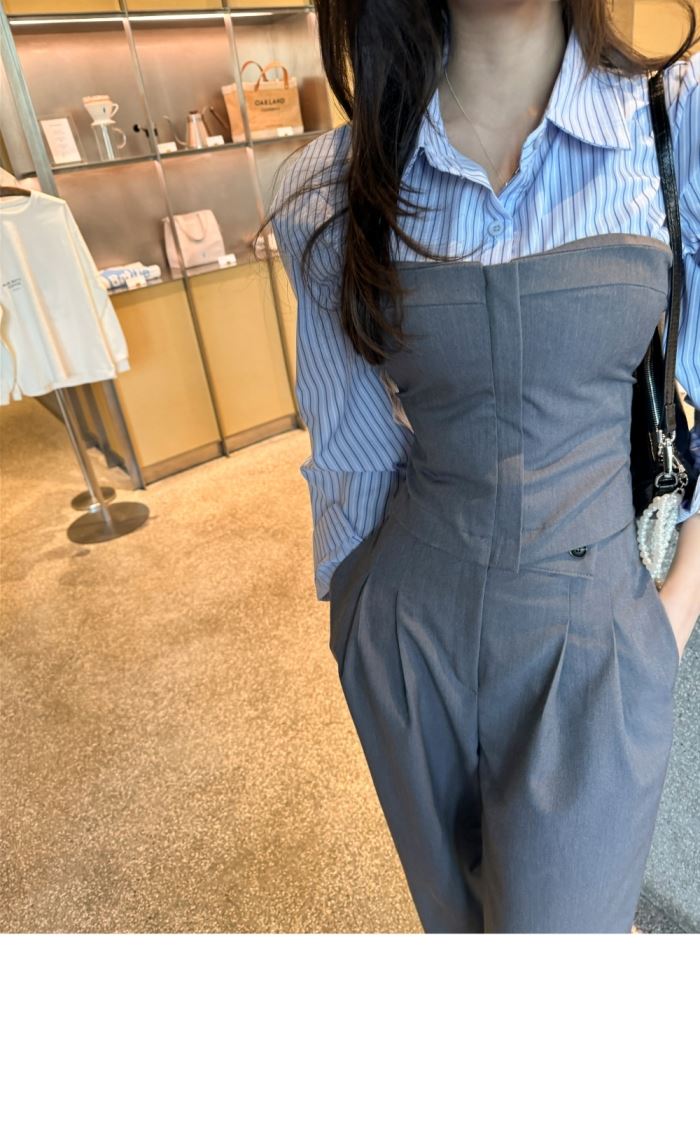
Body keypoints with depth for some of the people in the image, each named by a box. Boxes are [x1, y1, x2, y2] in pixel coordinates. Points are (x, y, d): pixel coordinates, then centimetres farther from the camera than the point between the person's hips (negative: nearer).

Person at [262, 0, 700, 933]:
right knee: (455, 915, 25)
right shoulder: (330, 191, -3)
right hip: (408, 637, 2)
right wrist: (354, 602, 11)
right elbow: (353, 442, 5)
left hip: (589, 644, -1)